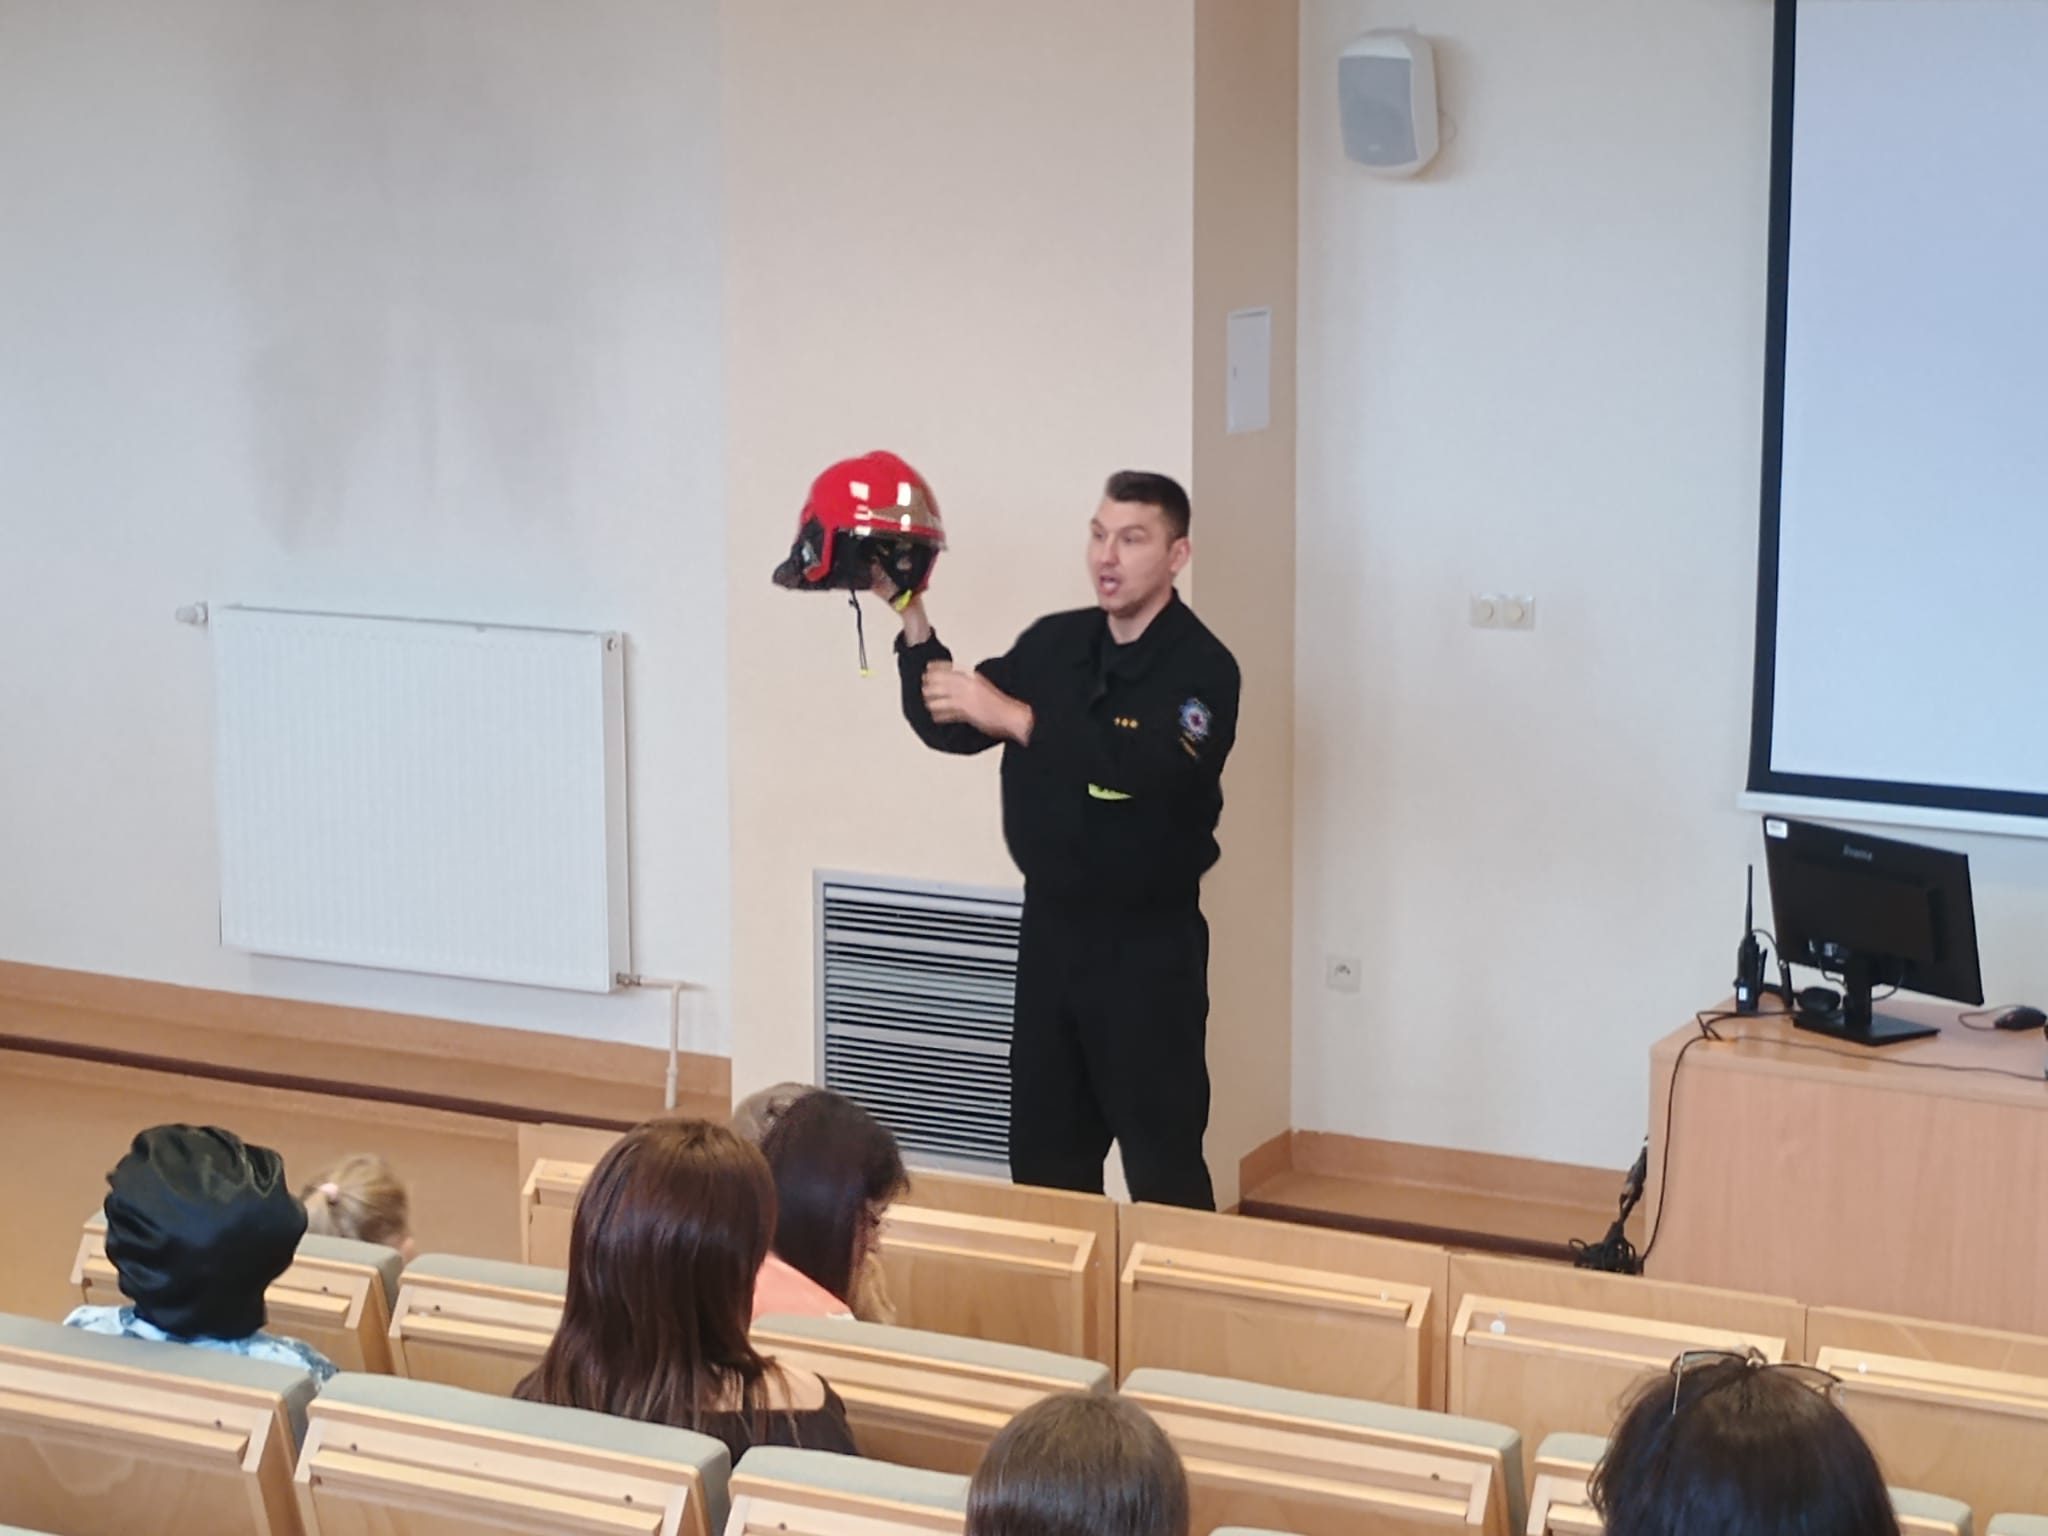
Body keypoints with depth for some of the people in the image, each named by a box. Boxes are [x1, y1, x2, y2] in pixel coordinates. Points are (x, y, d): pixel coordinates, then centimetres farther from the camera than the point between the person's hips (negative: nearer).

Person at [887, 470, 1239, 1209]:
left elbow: (1149, 767, -31)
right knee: (1042, 1156, 12)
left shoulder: (1201, 668, -14)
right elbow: (950, 728, 7)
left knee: (1162, 1166, -3)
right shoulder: (1052, 643, 6)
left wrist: (1013, 717, -33)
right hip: (1052, 927, 6)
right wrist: (912, 616, -7)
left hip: (1149, 945, -6)